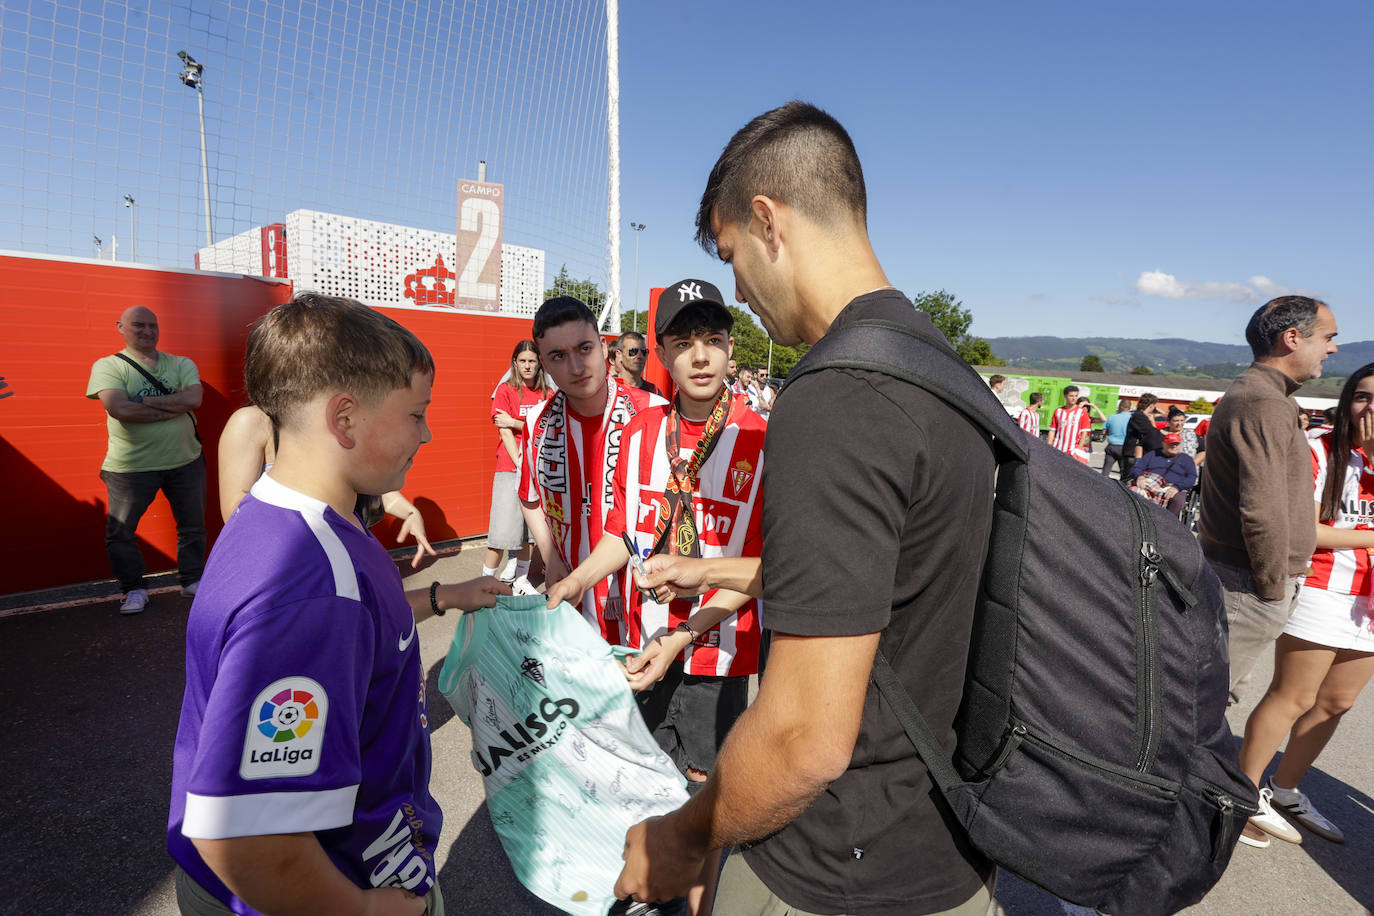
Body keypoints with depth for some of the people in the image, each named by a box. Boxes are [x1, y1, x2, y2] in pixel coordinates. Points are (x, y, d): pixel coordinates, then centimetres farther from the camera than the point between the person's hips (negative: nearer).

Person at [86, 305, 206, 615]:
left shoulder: (182, 364, 6)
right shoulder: (107, 366, -2)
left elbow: (194, 398, -13)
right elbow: (119, 409, -18)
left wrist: (144, 401, -16)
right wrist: (175, 407, -15)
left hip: (185, 461, 2)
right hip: (130, 466, -2)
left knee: (193, 525, 12)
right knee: (120, 531, 5)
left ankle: (192, 580, 29)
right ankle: (134, 589, 24)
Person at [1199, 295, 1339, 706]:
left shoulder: (1249, 392, 15)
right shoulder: (1264, 405, -19)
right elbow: (1263, 510, -25)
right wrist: (1274, 588, -15)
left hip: (1233, 571, 10)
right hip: (1250, 583, -10)